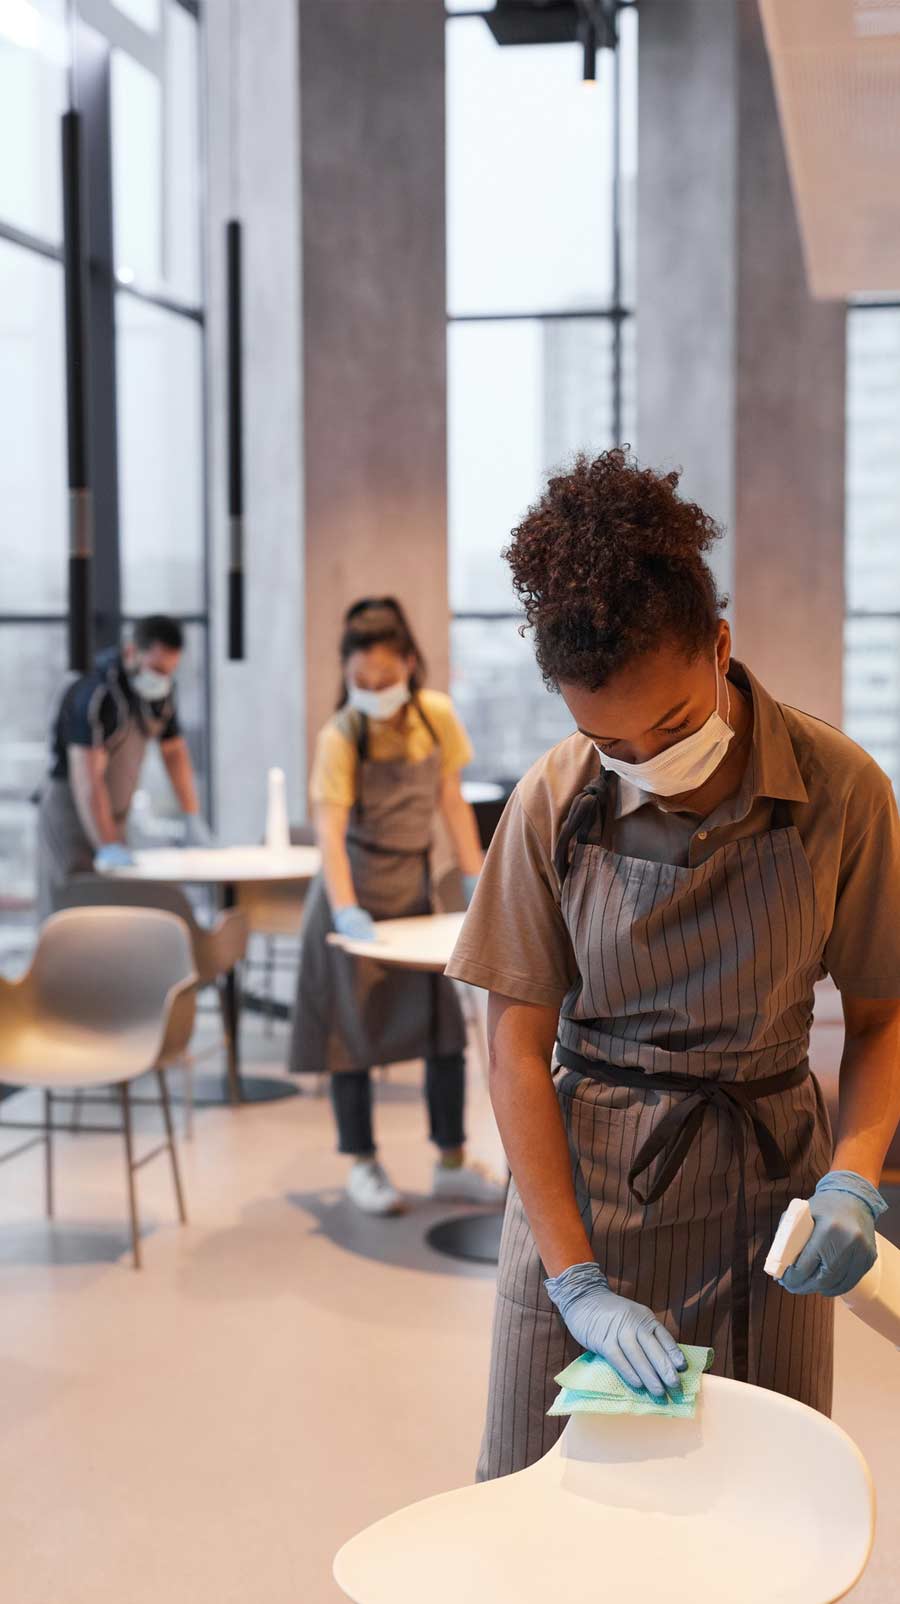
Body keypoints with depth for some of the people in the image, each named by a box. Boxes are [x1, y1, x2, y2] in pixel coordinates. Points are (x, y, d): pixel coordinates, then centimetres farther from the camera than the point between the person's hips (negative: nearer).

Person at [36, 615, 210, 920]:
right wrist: (107, 847, -37)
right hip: (70, 810, -8)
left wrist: (193, 818, 11)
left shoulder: (161, 691, 2)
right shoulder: (96, 692, -24)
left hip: (113, 814, 8)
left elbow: (174, 751, 16)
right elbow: (86, 777, -30)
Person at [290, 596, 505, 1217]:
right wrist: (346, 909, -41)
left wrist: (476, 876, -4)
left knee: (446, 1026, 5)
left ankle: (452, 1164, 17)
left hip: (415, 885, 4)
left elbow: (452, 800, 3)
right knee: (354, 1030, 3)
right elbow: (330, 828, -29)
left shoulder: (437, 714, -7)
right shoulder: (341, 735, -20)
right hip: (357, 891, -4)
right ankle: (363, 1165, 17)